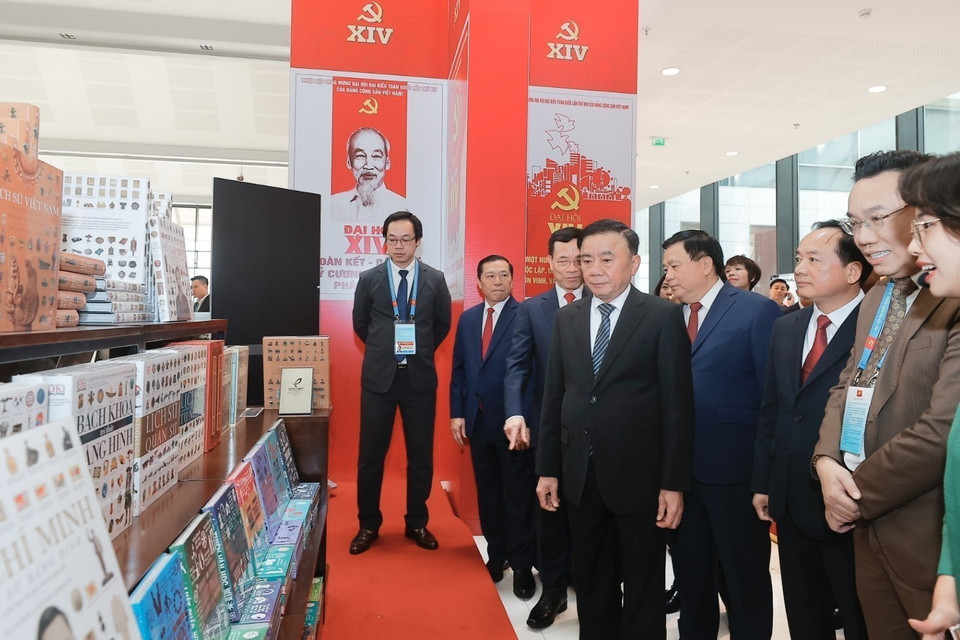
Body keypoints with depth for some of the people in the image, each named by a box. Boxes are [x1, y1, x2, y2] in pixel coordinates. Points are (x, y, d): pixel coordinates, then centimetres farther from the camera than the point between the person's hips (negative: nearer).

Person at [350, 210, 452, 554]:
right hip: (378, 376, 0)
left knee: (421, 454, 8)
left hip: (420, 376, 0)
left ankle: (417, 523, 24)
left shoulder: (435, 279, 1)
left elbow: (443, 324, 11)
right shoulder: (369, 278, 2)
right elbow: (360, 323, 13)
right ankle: (368, 525, 22)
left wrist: (418, 352, 11)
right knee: (371, 454, 6)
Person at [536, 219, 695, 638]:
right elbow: (553, 398, 7)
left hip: (638, 476, -4)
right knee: (591, 587, 19)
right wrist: (547, 468, 6)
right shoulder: (566, 319, 6)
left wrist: (674, 483, -11)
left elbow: (677, 404, -9)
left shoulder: (663, 316, -7)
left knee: (643, 590, 13)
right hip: (580, 477, 4)